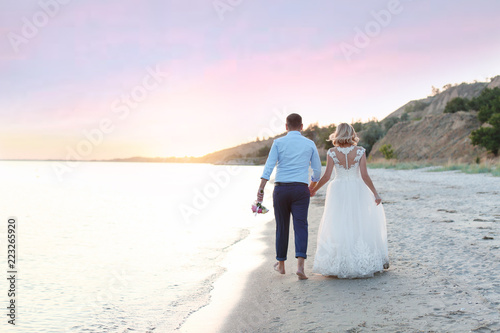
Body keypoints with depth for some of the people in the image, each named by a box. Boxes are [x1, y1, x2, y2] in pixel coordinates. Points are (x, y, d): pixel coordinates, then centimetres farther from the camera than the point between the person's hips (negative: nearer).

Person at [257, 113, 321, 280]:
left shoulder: (278, 142, 3)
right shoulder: (310, 144, 7)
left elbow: (269, 166, -8)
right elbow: (317, 170, 12)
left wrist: (261, 188, -12)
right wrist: (312, 186, 30)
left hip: (281, 189, 1)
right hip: (300, 190, 0)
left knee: (282, 227, 14)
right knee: (300, 227, -4)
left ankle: (281, 264, 26)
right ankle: (300, 265, -21)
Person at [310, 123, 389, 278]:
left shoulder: (332, 152, -5)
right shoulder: (360, 151, -5)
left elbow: (326, 176, -8)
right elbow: (364, 175, -9)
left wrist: (314, 189, 6)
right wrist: (375, 193, -2)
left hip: (338, 191, 0)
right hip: (356, 190, 0)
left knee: (338, 227, 6)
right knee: (359, 226, 10)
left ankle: (339, 265, 6)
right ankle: (363, 263, 15)